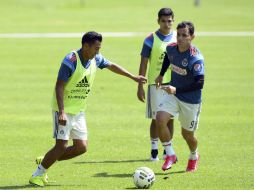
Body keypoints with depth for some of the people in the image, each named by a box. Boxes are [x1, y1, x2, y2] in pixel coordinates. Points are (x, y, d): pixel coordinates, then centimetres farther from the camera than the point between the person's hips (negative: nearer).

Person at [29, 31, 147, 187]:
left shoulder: (96, 59, 1)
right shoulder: (70, 62, -22)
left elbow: (112, 66, 20)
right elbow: (59, 87, -22)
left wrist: (134, 77, 25)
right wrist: (62, 113, -30)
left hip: (79, 111, 8)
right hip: (64, 110, -8)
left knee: (81, 147, 3)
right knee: (62, 146, -13)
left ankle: (45, 161, 18)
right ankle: (37, 175, 3)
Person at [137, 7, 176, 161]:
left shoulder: (178, 39, 5)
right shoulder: (151, 40, -5)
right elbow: (144, 64, -3)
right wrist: (140, 86, -7)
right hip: (155, 84, -3)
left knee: (170, 118, 6)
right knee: (156, 118, -1)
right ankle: (154, 149, 8)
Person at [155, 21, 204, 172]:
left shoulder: (196, 58, -26)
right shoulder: (171, 48, -8)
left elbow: (199, 84, -29)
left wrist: (176, 90, -32)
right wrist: (161, 75, 21)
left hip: (191, 100, -4)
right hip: (172, 93, 4)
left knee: (187, 134, 9)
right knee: (160, 119, -20)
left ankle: (194, 156, 43)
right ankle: (170, 155, -3)